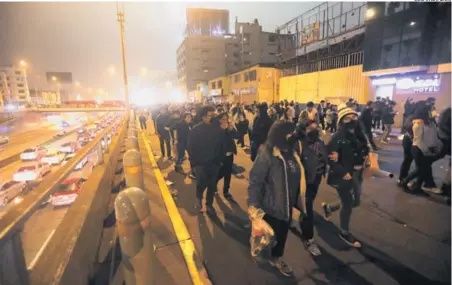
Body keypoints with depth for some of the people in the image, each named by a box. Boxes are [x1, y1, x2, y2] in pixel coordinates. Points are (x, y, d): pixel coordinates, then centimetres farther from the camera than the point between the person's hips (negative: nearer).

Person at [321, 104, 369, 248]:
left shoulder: (358, 134, 1)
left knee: (355, 202, 20)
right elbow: (330, 158, -23)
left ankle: (328, 207, 44)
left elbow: (364, 150, 13)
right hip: (342, 176, -7)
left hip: (356, 174, 7)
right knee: (347, 204, 7)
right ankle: (344, 233, 32)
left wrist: (364, 158, -5)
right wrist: (343, 173, -22)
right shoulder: (338, 137, -21)